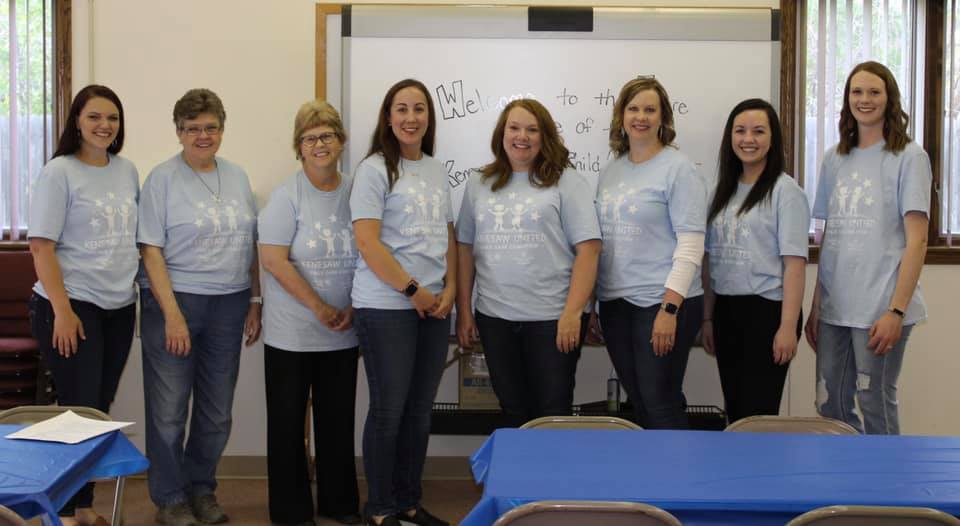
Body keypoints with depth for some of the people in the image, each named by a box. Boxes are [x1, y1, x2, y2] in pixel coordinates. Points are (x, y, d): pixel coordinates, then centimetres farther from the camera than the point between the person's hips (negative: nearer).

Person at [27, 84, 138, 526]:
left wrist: (135, 285, 13)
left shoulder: (127, 171, 9)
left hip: (119, 307, 6)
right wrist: (62, 311, -18)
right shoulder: (59, 172, -9)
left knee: (100, 408, 12)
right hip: (72, 307, -6)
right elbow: (41, 246, -13)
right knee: (79, 409, -3)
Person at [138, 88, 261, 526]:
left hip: (229, 304, 5)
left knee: (217, 412, 10)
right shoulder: (163, 178, -5)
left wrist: (255, 301, 9)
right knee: (169, 411, 1)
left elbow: (252, 244, 14)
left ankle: (201, 489, 27)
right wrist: (172, 314, -16)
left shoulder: (237, 177, 10)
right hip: (174, 299, -4)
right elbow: (151, 250, -9)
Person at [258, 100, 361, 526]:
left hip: (342, 333, 4)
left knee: (338, 418, 13)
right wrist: (319, 307, -16)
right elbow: (274, 260, -14)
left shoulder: (355, 193, 5)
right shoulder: (286, 195, -7)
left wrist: (352, 308, -4)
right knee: (288, 421, 5)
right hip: (292, 333, -4)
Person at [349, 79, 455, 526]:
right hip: (386, 307, -6)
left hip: (434, 306, 6)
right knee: (389, 410, 0)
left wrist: (450, 289, 3)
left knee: (420, 409, 11)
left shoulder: (437, 171, 14)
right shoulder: (375, 169, -6)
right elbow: (367, 242, -13)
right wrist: (413, 290, -12)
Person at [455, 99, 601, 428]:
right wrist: (463, 311, 7)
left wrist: (572, 312, -15)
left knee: (553, 415, 2)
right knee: (514, 412, 12)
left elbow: (588, 248, -7)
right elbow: (465, 249, 12)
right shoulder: (480, 184, 11)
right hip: (494, 318, 4)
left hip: (552, 318, -3)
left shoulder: (566, 181, -1)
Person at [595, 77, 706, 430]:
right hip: (613, 302, 6)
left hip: (662, 303, -6)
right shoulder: (611, 170, 11)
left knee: (660, 402, -2)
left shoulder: (677, 168, -7)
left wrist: (670, 308, -19)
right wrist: (591, 300, 12)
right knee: (637, 401, 13)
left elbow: (690, 245, -13)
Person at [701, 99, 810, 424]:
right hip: (726, 312, 6)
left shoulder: (785, 190, -7)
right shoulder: (723, 190, 11)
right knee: (734, 412, 11)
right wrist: (707, 318, 11)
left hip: (766, 311, -6)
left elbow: (794, 263, -12)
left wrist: (788, 327, -17)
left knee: (757, 412, -2)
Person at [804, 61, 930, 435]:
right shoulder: (835, 159, 12)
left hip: (880, 308, -5)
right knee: (830, 406, 9)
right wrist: (815, 306, 10)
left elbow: (916, 240, -8)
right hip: (833, 306, 5)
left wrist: (897, 310, -15)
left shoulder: (908, 157, -3)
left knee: (875, 405, 1)